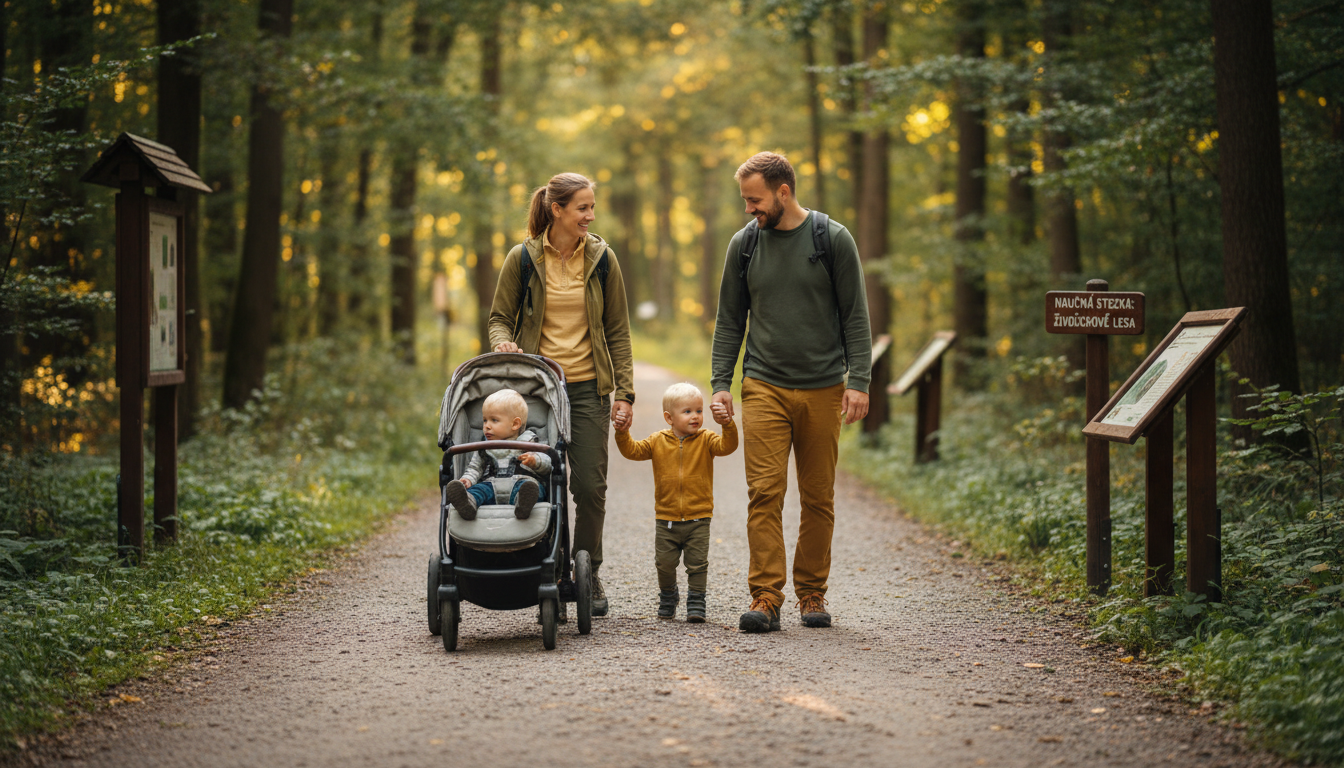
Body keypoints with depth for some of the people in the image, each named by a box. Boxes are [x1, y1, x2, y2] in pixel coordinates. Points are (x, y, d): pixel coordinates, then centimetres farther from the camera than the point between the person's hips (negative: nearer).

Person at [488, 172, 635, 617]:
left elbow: (617, 330, 7)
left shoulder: (602, 259, 4)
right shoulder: (523, 258, -1)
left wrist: (625, 392, 1)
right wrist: (503, 343, -16)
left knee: (590, 486, -1)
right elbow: (500, 317, 8)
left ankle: (590, 576, 15)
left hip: (588, 388, 1)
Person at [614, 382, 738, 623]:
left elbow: (727, 446, -18)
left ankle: (696, 603, 10)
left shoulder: (705, 440, -3)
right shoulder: (657, 442, 2)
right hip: (666, 519, 2)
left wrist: (727, 425, -35)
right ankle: (668, 596, 31)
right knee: (665, 563, 9)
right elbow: (632, 450, -1)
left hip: (698, 518, -1)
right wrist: (623, 433, -18)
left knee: (697, 564, 0)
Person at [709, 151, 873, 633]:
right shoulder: (744, 245, 7)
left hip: (823, 390, -1)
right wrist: (721, 383, 3)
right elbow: (730, 320, 12)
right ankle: (765, 598, -9)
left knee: (819, 497, 4)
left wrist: (859, 381, -7)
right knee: (764, 493, -10)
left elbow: (855, 316, 1)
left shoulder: (833, 240, 0)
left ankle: (812, 593, 16)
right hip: (764, 388, 1)